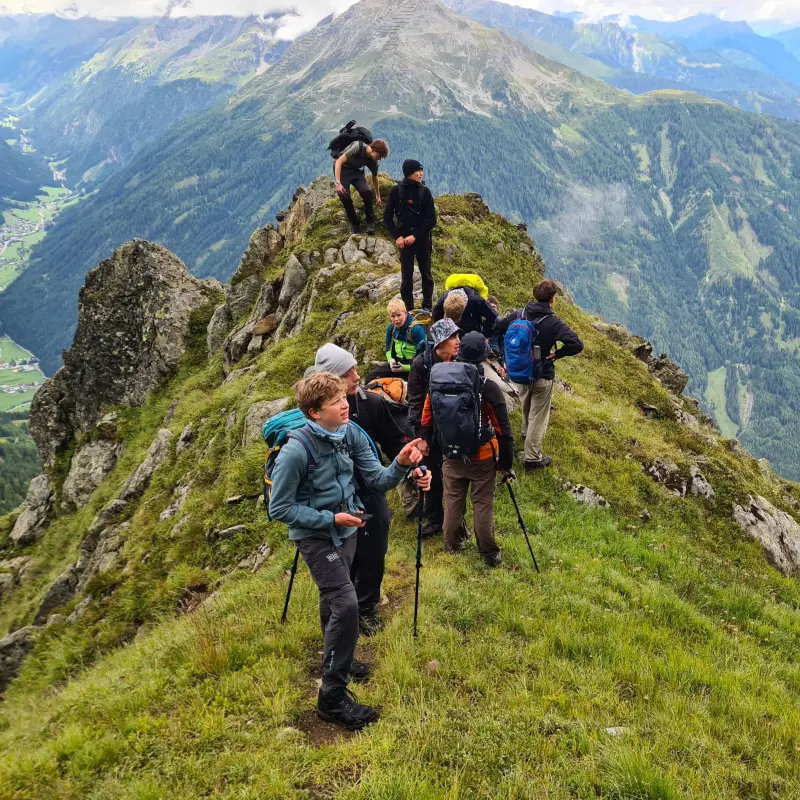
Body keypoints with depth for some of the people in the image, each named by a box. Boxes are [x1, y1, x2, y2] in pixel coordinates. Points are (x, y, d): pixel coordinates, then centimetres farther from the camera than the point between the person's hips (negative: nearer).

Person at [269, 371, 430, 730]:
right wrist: (330, 519, -22)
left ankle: (336, 657, 48)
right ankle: (333, 697, -3)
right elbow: (279, 508, -20)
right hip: (315, 535, -7)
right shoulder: (295, 451, -27)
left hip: (346, 528, 7)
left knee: (334, 596, 24)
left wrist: (401, 464, -29)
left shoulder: (350, 433, -9)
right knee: (345, 603, -16)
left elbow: (378, 480, -8)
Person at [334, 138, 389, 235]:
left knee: (367, 193, -20)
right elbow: (339, 162, -27)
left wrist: (378, 196, 22)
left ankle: (370, 223, -9)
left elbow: (374, 177, 10)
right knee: (345, 197, -17)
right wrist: (338, 183, -34)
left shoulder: (373, 161, -11)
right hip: (342, 169, -4)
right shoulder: (358, 147, -30)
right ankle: (355, 224, 2)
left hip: (356, 170, 4)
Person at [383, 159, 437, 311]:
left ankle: (428, 307, 16)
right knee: (407, 275, 0)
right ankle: (408, 309, 6)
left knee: (426, 274, 6)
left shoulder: (424, 191, -2)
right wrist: (397, 236, -7)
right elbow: (387, 216, 3)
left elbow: (432, 220, -3)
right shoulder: (397, 190, -3)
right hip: (404, 238, -1)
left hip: (422, 239, 1)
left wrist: (415, 236, -12)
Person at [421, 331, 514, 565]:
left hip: (452, 456, 3)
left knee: (453, 500, 17)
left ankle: (453, 545, 33)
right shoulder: (489, 389, -19)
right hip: (482, 457, -3)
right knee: (483, 503, 7)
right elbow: (503, 430, -14)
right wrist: (506, 461, -2)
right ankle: (489, 553, 17)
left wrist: (427, 445, 17)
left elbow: (427, 420, 1)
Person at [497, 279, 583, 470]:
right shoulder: (553, 323, -21)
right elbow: (577, 344, -29)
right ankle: (533, 458, 12)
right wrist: (556, 354, -14)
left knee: (526, 407, 32)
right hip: (542, 377, -5)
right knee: (538, 417, 5)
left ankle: (527, 432, 58)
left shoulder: (518, 314, -6)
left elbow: (498, 328, 6)